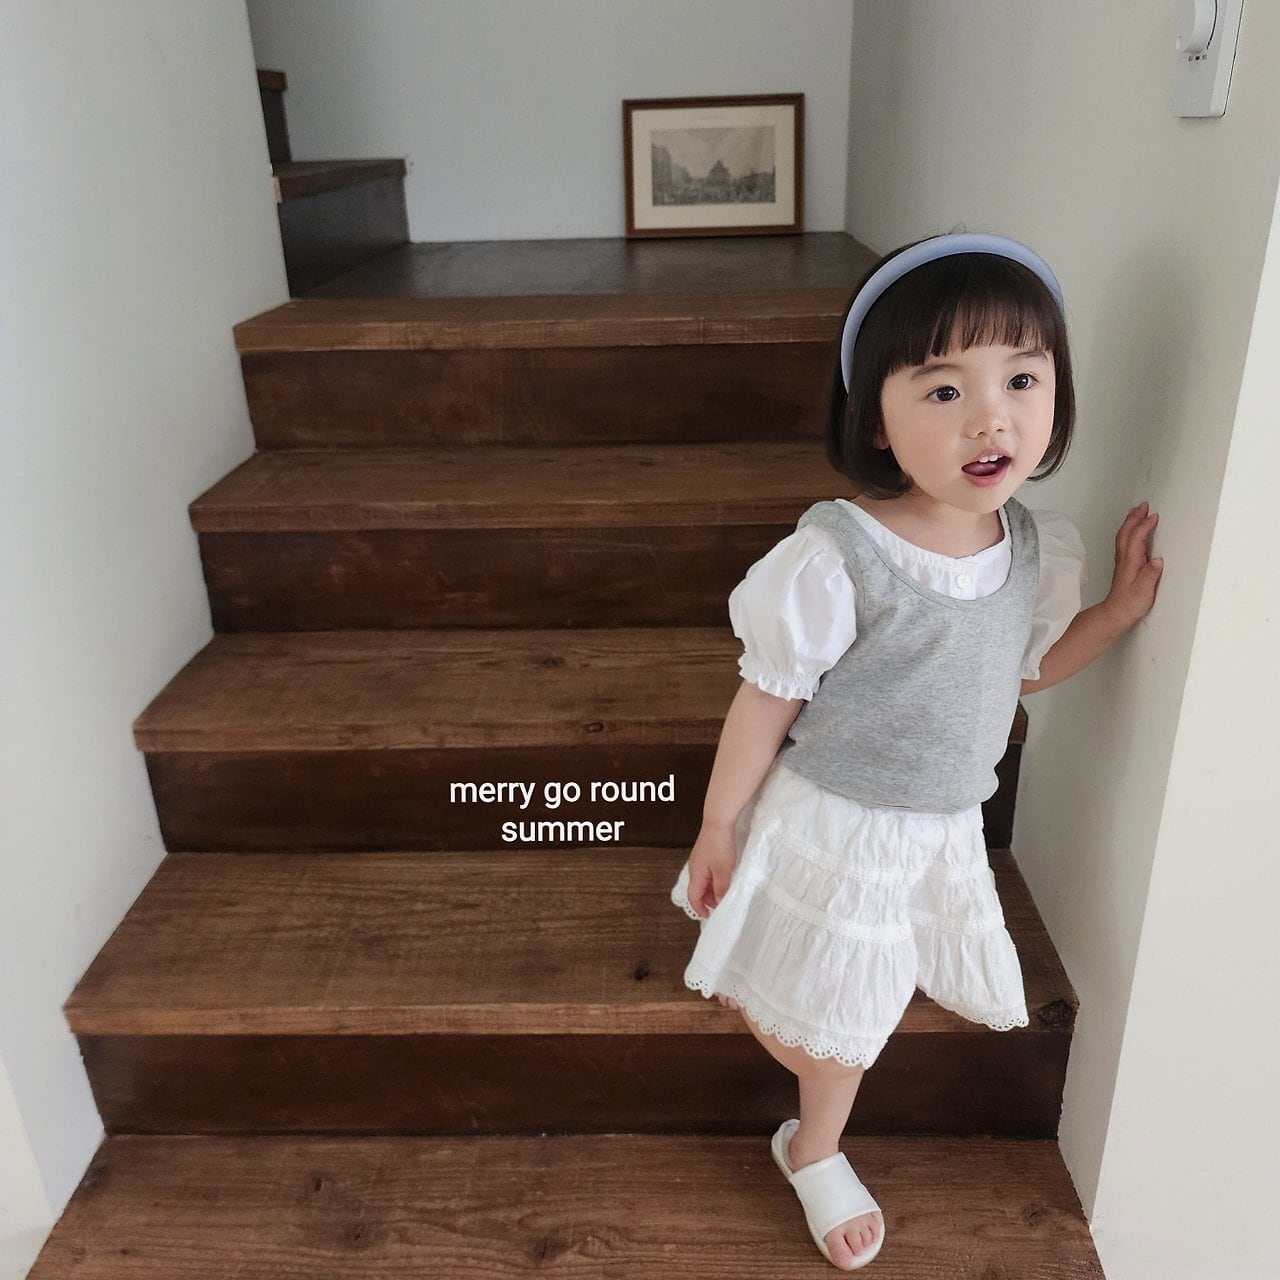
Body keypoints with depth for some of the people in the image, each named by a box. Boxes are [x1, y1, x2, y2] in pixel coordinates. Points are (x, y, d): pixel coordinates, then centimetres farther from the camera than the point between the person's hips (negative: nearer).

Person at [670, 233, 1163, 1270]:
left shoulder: (1040, 549, -9)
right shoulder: (834, 560, -29)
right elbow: (767, 702, -18)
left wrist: (1121, 609, -4)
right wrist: (718, 826, -7)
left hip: (946, 832, 6)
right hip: (831, 830, -5)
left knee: (853, 1013, 26)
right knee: (810, 1010, 16)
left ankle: (815, 1153, 55)